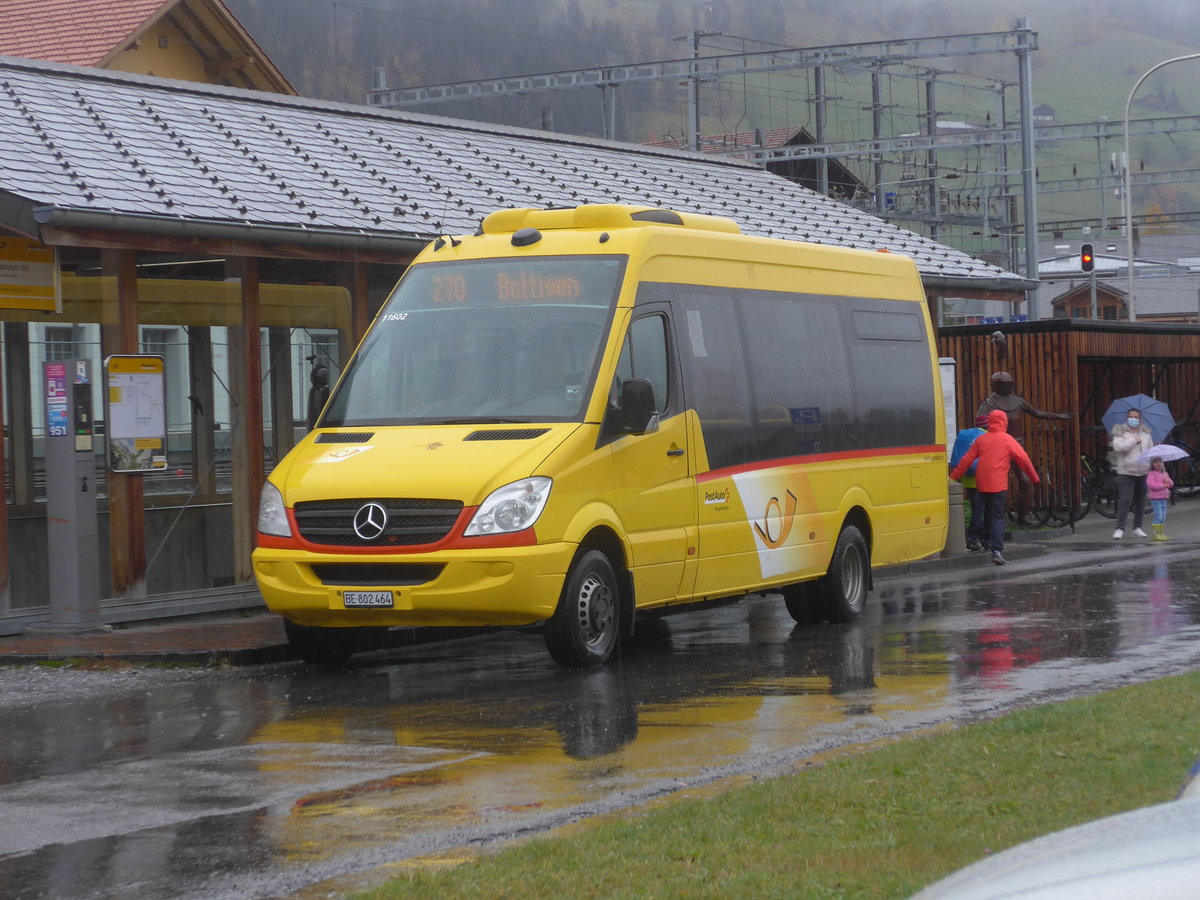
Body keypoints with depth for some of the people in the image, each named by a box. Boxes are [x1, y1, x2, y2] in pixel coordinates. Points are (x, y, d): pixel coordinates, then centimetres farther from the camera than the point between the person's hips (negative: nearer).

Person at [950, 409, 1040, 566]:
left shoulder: (981, 440, 9)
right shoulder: (1007, 440, -2)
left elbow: (966, 460, 9)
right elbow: (1023, 459, -2)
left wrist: (953, 477, 17)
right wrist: (1034, 478, 9)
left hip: (981, 484, 4)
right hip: (998, 485, -4)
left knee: (988, 516, 16)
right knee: (997, 517, -6)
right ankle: (997, 550, -20)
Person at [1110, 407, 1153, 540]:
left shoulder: (1146, 433, 12)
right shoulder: (1120, 432, -2)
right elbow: (1117, 447, -18)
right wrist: (1134, 441, -14)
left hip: (1143, 472, 5)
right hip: (1126, 472, -5)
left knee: (1140, 501, 8)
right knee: (1125, 500, -13)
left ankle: (1137, 528, 18)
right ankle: (1119, 529, -12)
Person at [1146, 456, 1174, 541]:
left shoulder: (1165, 474, 15)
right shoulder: (1151, 474, -9)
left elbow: (1171, 484, 16)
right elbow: (1150, 484, -22)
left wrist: (1168, 481, -8)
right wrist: (1163, 485, -20)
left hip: (1163, 498, 8)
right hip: (1155, 499, -8)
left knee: (1163, 517, 10)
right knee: (1158, 516, -13)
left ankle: (1161, 533, 16)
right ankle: (1156, 534, -9)